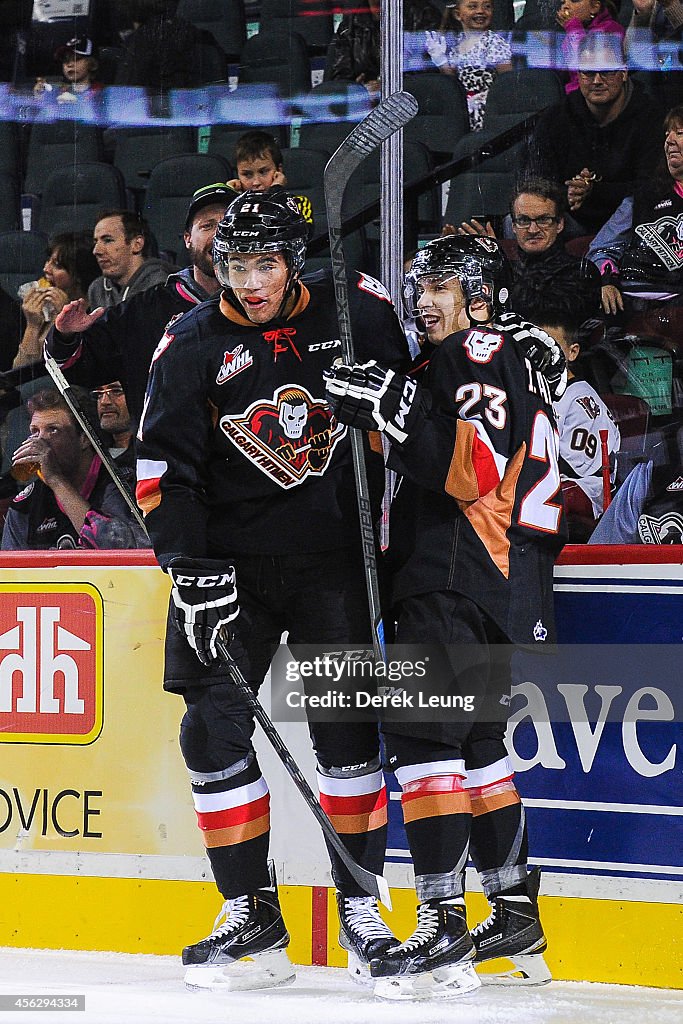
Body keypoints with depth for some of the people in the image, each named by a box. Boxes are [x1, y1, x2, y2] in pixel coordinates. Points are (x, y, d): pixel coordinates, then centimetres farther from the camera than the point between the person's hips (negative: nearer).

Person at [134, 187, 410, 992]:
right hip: (227, 557, 0)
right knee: (214, 727, -5)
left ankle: (360, 909, 6)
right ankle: (252, 919, 2)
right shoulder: (192, 347, -4)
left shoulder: (356, 310, -3)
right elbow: (163, 470, -7)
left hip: (333, 554, 0)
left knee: (346, 726, -3)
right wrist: (191, 571, -15)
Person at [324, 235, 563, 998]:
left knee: (422, 734, -15)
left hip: (466, 583, -11)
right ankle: (515, 919, 23)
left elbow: (475, 468, -22)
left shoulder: (487, 354, -8)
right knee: (475, 740, 17)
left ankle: (444, 927, -19)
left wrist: (398, 412, -25)